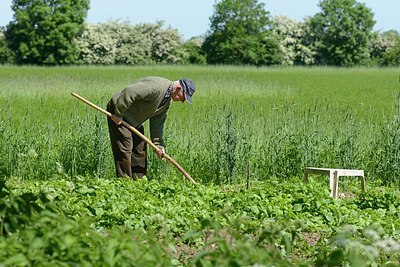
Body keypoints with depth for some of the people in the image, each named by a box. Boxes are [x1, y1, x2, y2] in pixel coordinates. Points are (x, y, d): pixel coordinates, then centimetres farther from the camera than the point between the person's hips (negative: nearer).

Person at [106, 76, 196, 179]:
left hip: (134, 121, 10)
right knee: (124, 150, -12)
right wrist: (118, 114, -26)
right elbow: (129, 92, -33)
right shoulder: (156, 87, -28)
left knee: (140, 150, 10)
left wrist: (158, 145, 4)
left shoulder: (168, 100, 5)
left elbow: (157, 122, 10)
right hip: (118, 115, -10)